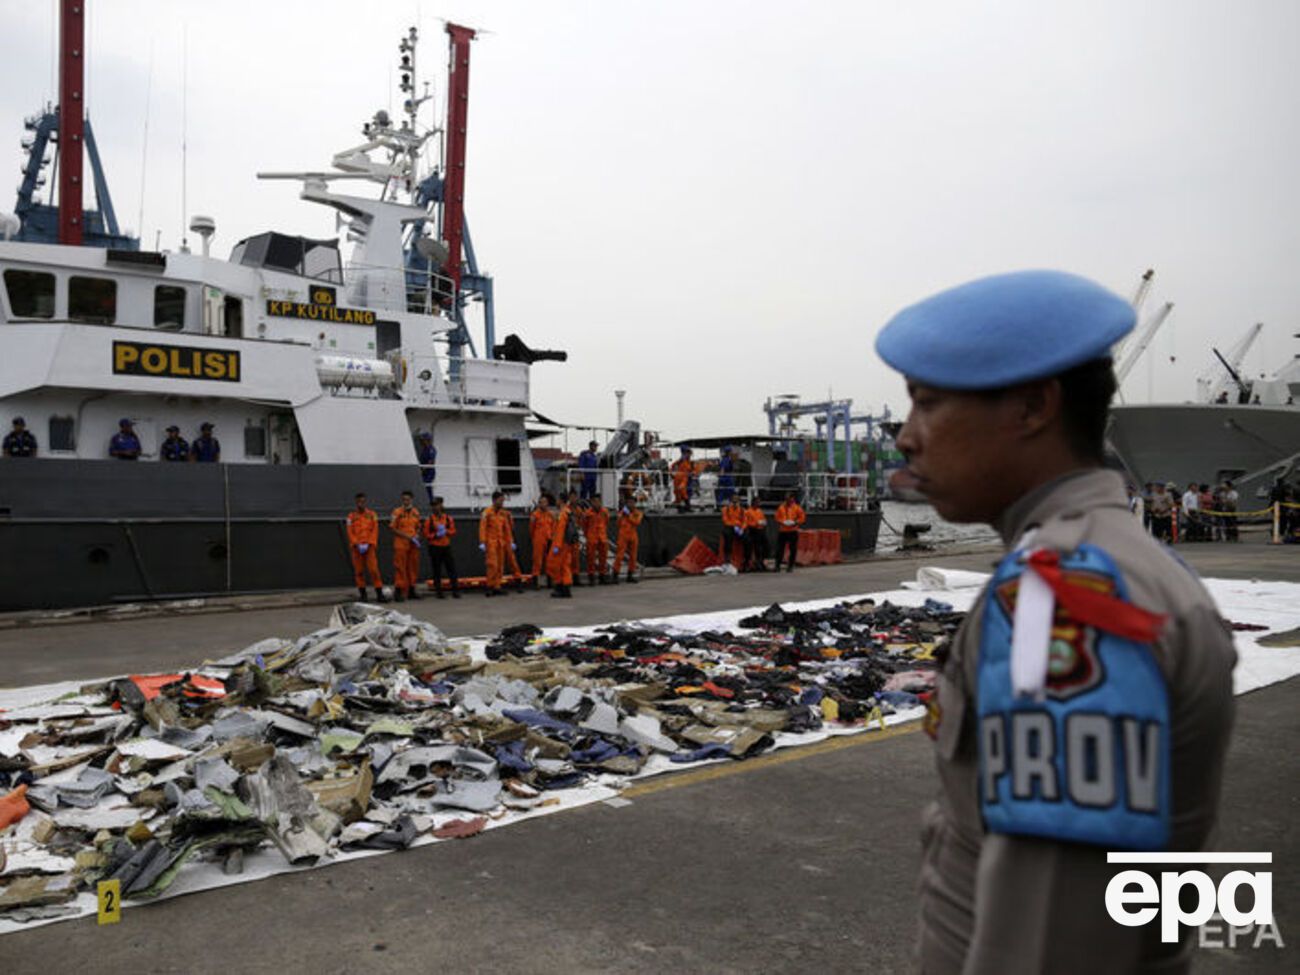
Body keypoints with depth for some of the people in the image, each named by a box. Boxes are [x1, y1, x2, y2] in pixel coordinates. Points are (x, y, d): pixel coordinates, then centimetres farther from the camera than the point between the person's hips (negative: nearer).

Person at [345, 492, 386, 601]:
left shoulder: (372, 514, 5)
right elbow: (350, 532, 0)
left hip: (369, 546, -1)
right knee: (359, 571, 4)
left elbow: (375, 530, 0)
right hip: (356, 547, 1)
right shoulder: (351, 516, 5)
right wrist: (358, 545, -11)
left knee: (374, 569, -9)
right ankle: (362, 593, 14)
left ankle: (379, 594, -10)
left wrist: (367, 544, -9)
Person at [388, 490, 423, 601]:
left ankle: (411, 590, 18)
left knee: (413, 567, 9)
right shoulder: (397, 512, -4)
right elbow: (393, 528, -6)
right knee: (400, 567, -6)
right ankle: (398, 590, -4)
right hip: (401, 544, -5)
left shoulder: (416, 512, 11)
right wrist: (406, 536, -14)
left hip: (414, 545, 5)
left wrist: (417, 535, -1)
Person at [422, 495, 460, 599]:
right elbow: (426, 535, -2)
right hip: (434, 547, -2)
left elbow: (453, 532, 6)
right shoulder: (429, 519, -1)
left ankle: (455, 591, 4)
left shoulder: (448, 518, 5)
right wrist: (436, 535, -17)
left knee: (451, 568, 0)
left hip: (446, 547, 2)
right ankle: (438, 592, 11)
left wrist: (446, 531, -12)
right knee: (437, 570, 3)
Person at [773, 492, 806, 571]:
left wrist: (795, 522, -14)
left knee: (793, 549, 2)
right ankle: (777, 565, 9)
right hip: (782, 531, 2)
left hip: (793, 531, -2)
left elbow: (802, 518, 0)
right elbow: (777, 517, 10)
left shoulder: (797, 507, -1)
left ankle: (790, 566, 11)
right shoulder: (781, 507, 6)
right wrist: (781, 522, -9)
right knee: (780, 548, 2)